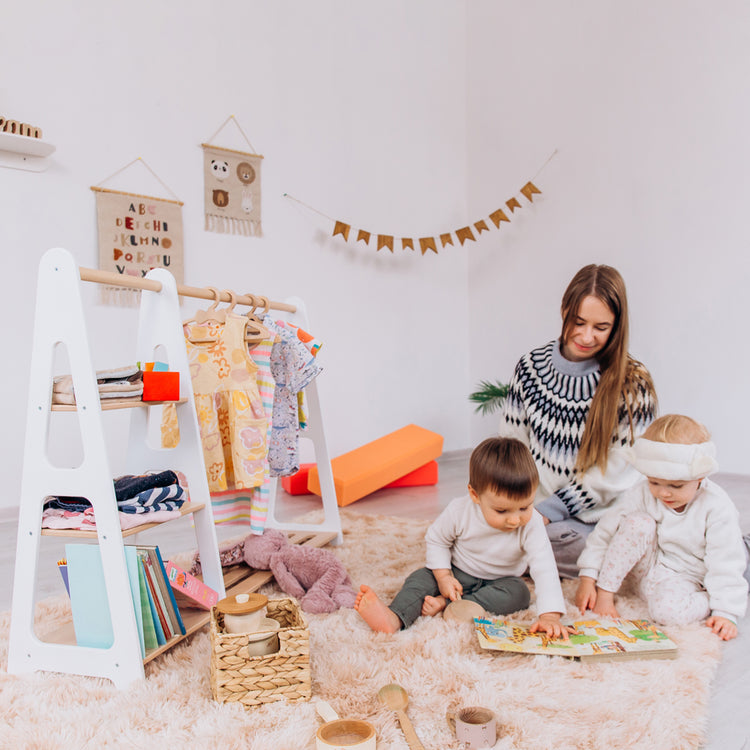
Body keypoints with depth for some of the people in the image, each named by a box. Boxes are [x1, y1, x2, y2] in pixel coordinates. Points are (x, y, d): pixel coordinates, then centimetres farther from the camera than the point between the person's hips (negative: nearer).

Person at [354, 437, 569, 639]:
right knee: (422, 577, -21)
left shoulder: (531, 525, -27)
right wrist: (444, 577, -17)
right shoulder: (459, 511, -24)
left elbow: (544, 568, -32)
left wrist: (550, 615, -44)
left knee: (519, 592, -29)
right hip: (458, 573, 0)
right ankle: (394, 618, -45)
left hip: (499, 581, 0)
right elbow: (436, 539, -7)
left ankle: (446, 604, -33)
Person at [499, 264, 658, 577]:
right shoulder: (531, 367, 3)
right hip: (538, 509, 4)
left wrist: (545, 512, -15)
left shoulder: (633, 383, -6)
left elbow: (616, 471, -9)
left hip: (603, 517, -4)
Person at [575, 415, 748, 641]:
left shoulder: (716, 507, -21)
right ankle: (605, 593, -17)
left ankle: (704, 601, -2)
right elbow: (605, 530, -9)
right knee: (637, 523, -26)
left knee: (668, 609, -35)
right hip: (651, 565, 3)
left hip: (687, 577, -3)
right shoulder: (643, 494, -15)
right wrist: (588, 576, -11)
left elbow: (726, 563, -18)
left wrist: (726, 612, -22)